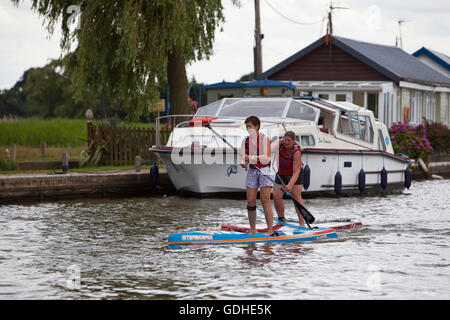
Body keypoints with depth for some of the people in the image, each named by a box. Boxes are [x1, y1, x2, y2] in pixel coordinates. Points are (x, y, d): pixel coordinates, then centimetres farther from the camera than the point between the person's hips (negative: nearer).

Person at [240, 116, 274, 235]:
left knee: (265, 200, -12)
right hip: (252, 172, 5)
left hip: (265, 172, -5)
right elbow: (242, 155, 4)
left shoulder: (264, 139, -7)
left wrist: (251, 158, -20)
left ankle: (270, 230, -12)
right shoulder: (245, 141, 9)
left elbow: (267, 158, -16)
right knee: (250, 202, 0)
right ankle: (252, 230, 9)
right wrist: (244, 162, -18)